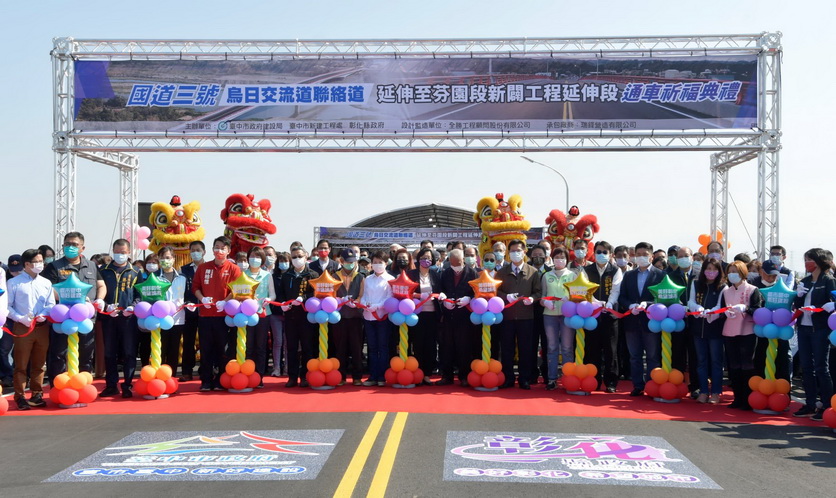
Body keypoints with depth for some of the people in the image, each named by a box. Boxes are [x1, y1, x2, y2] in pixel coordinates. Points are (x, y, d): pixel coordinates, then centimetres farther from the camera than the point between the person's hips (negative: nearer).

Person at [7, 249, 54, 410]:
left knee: (39, 364, 10)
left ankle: (37, 395, 19)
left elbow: (51, 304, 9)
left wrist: (44, 315, -10)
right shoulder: (14, 283, -2)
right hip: (22, 327, -3)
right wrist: (21, 319, -16)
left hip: (42, 327, 4)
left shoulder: (46, 283, 8)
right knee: (21, 364, 1)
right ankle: (20, 397, 6)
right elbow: (7, 306, -4)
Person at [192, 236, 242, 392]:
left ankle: (220, 381, 13)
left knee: (222, 349, 4)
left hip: (225, 315, -2)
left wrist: (225, 302, -18)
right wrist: (202, 299, -7)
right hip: (205, 314, 2)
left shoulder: (233, 269, -1)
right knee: (206, 349, 5)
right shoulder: (203, 268, 9)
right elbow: (195, 286, 11)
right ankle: (206, 381, 12)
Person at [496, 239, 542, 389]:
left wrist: (532, 298, -16)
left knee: (526, 348, 2)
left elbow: (538, 291, 4)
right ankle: (508, 378, 13)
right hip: (507, 315, 1)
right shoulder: (502, 272, 11)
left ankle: (525, 379, 11)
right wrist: (506, 297, -11)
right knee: (507, 348, 4)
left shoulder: (533, 272, 7)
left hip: (526, 316, -1)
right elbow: (496, 291, 7)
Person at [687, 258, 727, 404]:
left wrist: (708, 313, -28)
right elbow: (691, 302, 3)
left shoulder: (723, 287, -3)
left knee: (716, 360, 2)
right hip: (698, 326, 4)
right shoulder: (696, 283, 8)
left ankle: (716, 392, 9)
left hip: (715, 327, -3)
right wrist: (699, 310, -18)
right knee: (701, 360, 8)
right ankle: (703, 391, 14)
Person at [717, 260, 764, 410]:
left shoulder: (752, 290, -2)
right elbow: (721, 309, 11)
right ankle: (738, 398, 15)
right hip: (729, 333, 5)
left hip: (747, 332, -5)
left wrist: (745, 308, -26)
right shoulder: (726, 291, 12)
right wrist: (726, 312, -11)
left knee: (747, 365, -2)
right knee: (733, 366, 7)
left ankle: (748, 399, 5)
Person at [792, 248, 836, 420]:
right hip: (804, 328, 7)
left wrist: (816, 309, -26)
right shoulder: (805, 281, 13)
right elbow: (797, 306, 15)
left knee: (820, 368, -4)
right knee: (806, 367, 10)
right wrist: (798, 294, -3)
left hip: (820, 329, -7)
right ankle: (810, 405, 18)